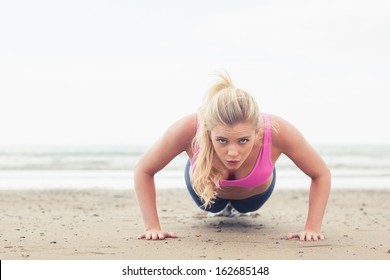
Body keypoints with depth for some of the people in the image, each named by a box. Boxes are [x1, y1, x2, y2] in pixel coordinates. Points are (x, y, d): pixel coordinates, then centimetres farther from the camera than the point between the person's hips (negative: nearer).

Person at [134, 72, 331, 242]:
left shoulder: (276, 130, -45)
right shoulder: (189, 129, -46)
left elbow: (321, 174, -27)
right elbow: (143, 171, -27)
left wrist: (312, 228, -33)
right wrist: (152, 227, -32)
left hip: (254, 196, 1)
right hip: (207, 193, -1)